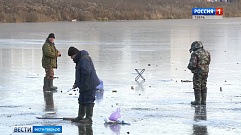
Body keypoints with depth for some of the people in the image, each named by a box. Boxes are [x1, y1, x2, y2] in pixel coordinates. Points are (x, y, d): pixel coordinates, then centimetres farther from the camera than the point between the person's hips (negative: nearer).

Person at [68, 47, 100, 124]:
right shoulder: (80, 59, 16)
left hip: (90, 85, -11)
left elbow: (86, 73, -25)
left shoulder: (84, 59, -19)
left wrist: (83, 84, -21)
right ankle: (80, 117, 22)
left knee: (88, 101, -7)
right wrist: (76, 83, 18)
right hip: (84, 85, 11)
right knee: (81, 101, 15)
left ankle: (89, 118, -5)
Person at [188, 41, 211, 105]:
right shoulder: (206, 53, 8)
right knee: (203, 87, 12)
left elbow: (193, 64, -20)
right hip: (205, 72, 7)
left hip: (198, 73, -7)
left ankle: (197, 101, 2)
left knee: (197, 87, 1)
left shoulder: (195, 54, -13)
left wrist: (189, 67, 1)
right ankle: (203, 101, 12)